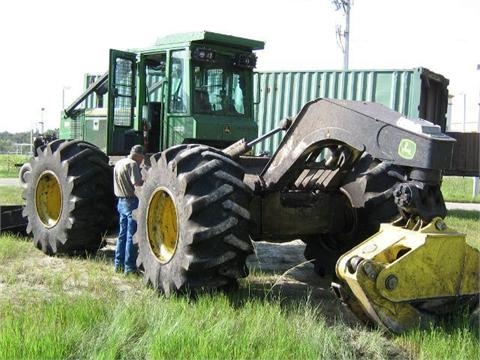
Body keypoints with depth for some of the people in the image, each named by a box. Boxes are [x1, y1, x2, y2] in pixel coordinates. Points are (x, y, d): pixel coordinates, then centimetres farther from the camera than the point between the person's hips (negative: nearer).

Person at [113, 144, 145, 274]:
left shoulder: (119, 163, 14)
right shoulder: (132, 164, -14)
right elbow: (137, 183, -24)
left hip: (121, 201, 9)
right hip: (131, 202, -9)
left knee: (122, 234, 16)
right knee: (132, 236, -4)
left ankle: (119, 265, 22)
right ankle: (129, 267, -1)